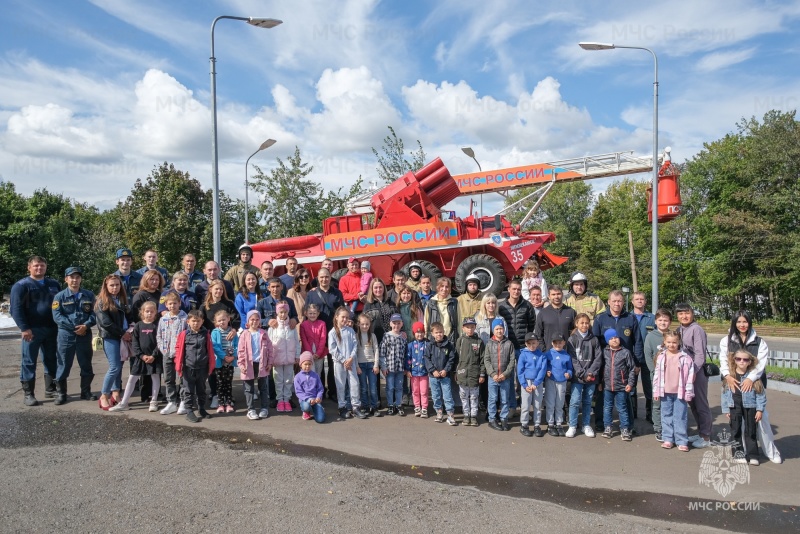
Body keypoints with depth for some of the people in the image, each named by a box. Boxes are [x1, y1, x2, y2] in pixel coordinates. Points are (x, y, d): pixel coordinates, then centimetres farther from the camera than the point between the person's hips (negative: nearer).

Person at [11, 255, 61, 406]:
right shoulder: (21, 285, -3)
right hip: (32, 330, -5)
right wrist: (24, 328, -18)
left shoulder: (54, 284, 14)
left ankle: (51, 389, 22)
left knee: (52, 361, 11)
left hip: (52, 329, 5)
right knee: (29, 362, -1)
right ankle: (28, 394, 6)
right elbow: (16, 309, -10)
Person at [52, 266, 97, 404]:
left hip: (85, 335, 2)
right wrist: (74, 327, -17)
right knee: (63, 365, 2)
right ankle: (61, 394, 13)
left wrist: (86, 325, -16)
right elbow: (57, 316, -9)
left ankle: (86, 392, 21)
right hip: (66, 335, -2)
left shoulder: (89, 295, 7)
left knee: (86, 365, 9)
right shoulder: (60, 296, 0)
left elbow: (94, 313, 2)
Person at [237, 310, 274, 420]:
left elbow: (269, 348, 3)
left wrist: (270, 362, -1)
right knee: (249, 389, 6)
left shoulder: (263, 333, 0)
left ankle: (264, 408, 20)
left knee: (263, 387, 10)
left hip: (261, 364, 1)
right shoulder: (244, 334, -4)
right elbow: (241, 351, -5)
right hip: (249, 365, -1)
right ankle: (251, 409, 14)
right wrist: (241, 364, -10)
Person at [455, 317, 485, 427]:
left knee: (474, 397, 8)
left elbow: (482, 359, 0)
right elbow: (456, 357, 4)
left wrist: (482, 374, -2)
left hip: (474, 374, -1)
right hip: (462, 373, 1)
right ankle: (466, 415, 20)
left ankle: (474, 416, 19)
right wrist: (456, 372, 2)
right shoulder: (460, 340, 2)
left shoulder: (479, 341, -1)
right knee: (464, 396, 9)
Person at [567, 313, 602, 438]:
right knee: (575, 401, -4)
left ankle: (587, 425, 21)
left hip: (591, 377, 2)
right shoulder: (572, 339, -1)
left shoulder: (594, 339, 5)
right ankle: (572, 426, 6)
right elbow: (573, 359, -6)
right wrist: (583, 374, -12)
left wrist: (591, 373, -9)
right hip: (577, 377, -2)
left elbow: (598, 358, 1)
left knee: (587, 402, 11)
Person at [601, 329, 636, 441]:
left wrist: (630, 383, -6)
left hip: (621, 386, -3)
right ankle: (607, 428, 22)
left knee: (622, 408, 5)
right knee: (607, 408, 12)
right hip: (607, 386, 3)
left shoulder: (625, 352, -5)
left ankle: (625, 429, 14)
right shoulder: (604, 352, 1)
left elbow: (632, 369, -2)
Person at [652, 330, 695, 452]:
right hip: (665, 392, 3)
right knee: (666, 416, 10)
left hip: (679, 392, -3)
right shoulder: (661, 357, 2)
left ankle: (682, 441, 9)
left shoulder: (685, 358, -6)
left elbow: (690, 375, -5)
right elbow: (657, 374, 6)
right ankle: (668, 439, 19)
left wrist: (688, 392, -5)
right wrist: (656, 391, 5)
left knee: (680, 417, 2)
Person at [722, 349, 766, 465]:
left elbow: (761, 394, -3)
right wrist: (726, 409, 3)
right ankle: (738, 451, 22)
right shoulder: (729, 375, -1)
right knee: (736, 430, 10)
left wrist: (760, 410, -7)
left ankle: (752, 455, 12)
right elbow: (725, 393, 4)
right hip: (735, 407, 2)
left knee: (750, 431, 5)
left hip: (750, 407, -2)